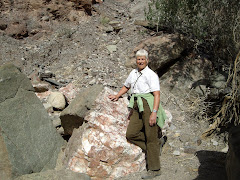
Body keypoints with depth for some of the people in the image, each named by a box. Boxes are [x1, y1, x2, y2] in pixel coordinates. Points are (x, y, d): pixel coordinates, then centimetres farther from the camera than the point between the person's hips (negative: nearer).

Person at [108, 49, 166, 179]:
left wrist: (154, 112, -21)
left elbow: (157, 94, -12)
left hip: (148, 105, -7)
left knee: (151, 137, -5)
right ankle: (151, 149, 16)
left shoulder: (151, 75, -3)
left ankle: (154, 169, 2)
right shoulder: (133, 73, 19)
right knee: (131, 134, -4)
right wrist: (117, 96, 28)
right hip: (137, 106, 7)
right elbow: (126, 86, 38)